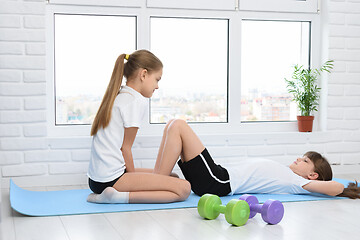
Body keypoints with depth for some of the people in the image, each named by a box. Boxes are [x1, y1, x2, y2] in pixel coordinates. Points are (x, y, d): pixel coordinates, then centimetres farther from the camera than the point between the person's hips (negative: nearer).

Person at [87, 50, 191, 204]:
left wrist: (132, 174, 12)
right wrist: (133, 175, 4)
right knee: (184, 188, -15)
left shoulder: (117, 97, 17)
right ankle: (120, 196, -18)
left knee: (172, 177, 20)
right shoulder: (138, 100, -10)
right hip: (111, 179, -10)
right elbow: (125, 147, -9)